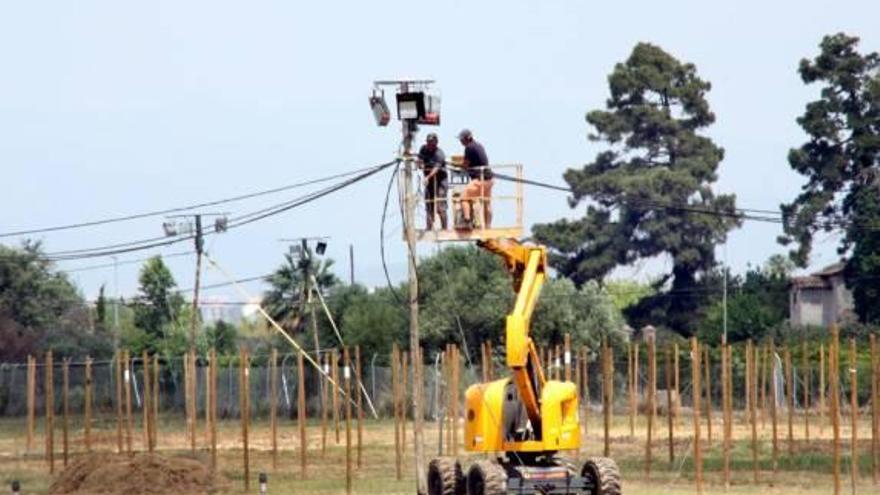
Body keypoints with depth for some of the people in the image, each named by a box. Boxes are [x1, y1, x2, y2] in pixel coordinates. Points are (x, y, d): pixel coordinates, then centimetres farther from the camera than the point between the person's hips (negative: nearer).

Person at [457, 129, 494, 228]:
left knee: (465, 198, -13)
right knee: (486, 203, 17)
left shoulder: (469, 148, -11)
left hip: (479, 179, -9)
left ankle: (467, 221, -24)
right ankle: (488, 225, 22)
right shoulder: (479, 146, 15)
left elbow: (465, 164, -8)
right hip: (489, 178, 9)